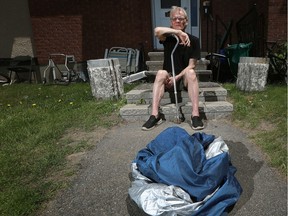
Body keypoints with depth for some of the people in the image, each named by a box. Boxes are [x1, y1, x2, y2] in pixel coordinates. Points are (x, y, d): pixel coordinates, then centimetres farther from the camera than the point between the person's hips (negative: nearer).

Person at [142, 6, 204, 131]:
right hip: (168, 79, 1)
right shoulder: (168, 37, -2)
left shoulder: (193, 40, -4)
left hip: (184, 79, 0)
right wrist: (179, 32, -35)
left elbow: (191, 65, -8)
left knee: (191, 73, -32)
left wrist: (177, 77, -19)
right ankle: (155, 115, -35)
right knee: (161, 73, -31)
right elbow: (157, 31, -27)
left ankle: (195, 115, -36)